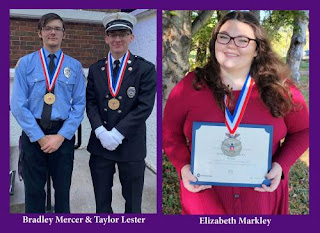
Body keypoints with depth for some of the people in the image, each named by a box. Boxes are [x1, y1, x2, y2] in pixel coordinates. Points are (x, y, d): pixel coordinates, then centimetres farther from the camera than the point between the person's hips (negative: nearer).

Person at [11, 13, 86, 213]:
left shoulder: (75, 66, 1)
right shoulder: (25, 63, -1)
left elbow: (79, 105, -2)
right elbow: (18, 105, -6)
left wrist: (61, 136, -11)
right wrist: (39, 137, -11)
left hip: (64, 135, 1)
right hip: (33, 134, 0)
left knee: (63, 189, 14)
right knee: (34, 190, 12)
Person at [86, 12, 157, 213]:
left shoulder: (145, 69, -5)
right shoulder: (95, 69, 8)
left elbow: (144, 107, -12)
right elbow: (91, 103, 4)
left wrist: (117, 134, -16)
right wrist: (101, 132, -12)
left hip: (131, 145, -3)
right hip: (100, 144, 3)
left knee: (133, 202, 12)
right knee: (102, 201, 16)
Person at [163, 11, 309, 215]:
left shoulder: (280, 88, -8)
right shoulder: (190, 86, -10)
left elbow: (302, 130, 5)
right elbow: (171, 132, 0)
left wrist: (281, 165, -10)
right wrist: (183, 166, -15)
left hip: (263, 198, 2)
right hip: (205, 195, -1)